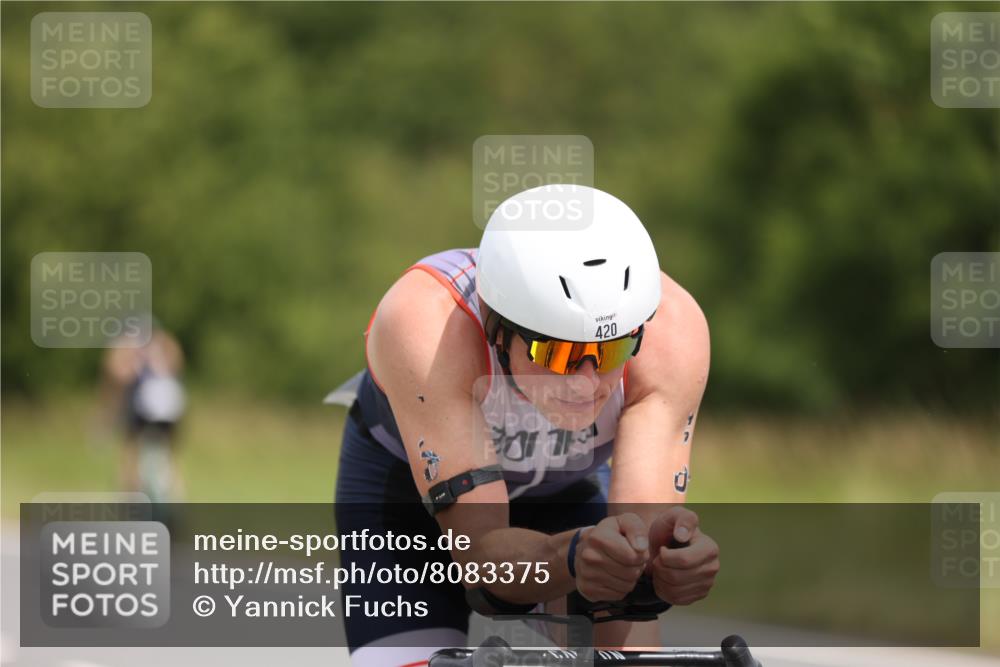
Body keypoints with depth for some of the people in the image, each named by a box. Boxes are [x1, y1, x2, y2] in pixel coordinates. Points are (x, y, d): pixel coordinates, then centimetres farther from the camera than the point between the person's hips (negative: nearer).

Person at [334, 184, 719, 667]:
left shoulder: (673, 328, -33)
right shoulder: (427, 323, -41)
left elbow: (646, 518, -36)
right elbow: (479, 548, -43)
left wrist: (670, 555, -59)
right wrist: (573, 557, -63)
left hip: (564, 486, 2)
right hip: (403, 490, -2)